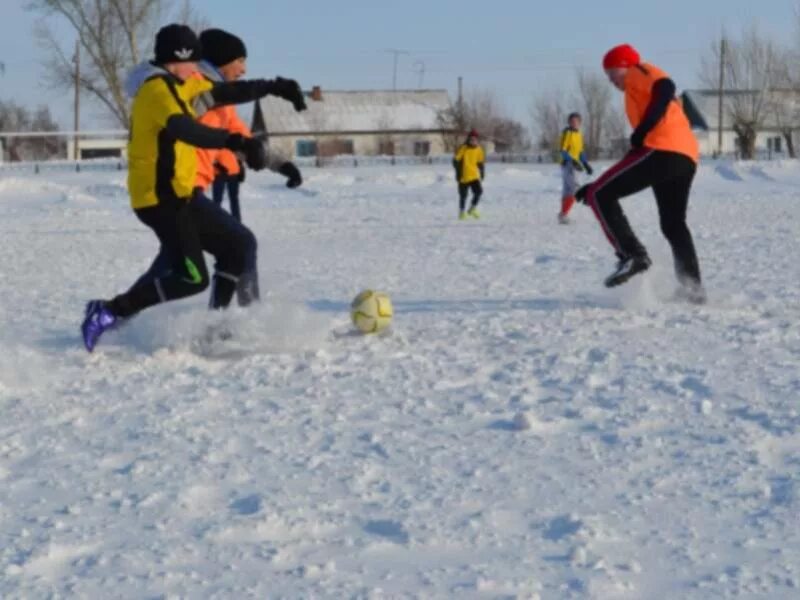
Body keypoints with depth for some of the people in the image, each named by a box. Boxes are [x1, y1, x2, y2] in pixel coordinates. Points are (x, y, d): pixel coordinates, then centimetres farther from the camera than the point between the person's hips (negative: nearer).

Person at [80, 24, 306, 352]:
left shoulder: (179, 86, 12)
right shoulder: (157, 90, -18)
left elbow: (223, 93, 25)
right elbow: (183, 128, -38)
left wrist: (272, 87, 25)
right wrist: (234, 141, -51)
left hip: (181, 194, 10)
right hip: (161, 198, -10)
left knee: (240, 244, 14)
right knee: (192, 278, -14)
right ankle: (109, 312, -8)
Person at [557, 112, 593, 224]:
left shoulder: (579, 134, 15)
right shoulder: (567, 133, -10)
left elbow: (580, 152, 22)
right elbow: (563, 150, -16)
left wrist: (586, 165, 15)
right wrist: (573, 161, -25)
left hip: (574, 164, 9)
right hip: (567, 164, -9)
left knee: (567, 190, 10)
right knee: (575, 189, -19)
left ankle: (563, 215, 15)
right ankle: (564, 214, -20)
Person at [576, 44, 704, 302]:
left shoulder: (638, 72, 12)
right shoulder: (642, 90, 36)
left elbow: (666, 87, -12)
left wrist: (642, 130, -18)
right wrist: (600, 185, 32)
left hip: (663, 150, -9)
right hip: (687, 158, 9)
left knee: (600, 196, -4)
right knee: (673, 225, 21)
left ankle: (632, 255, -15)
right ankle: (692, 286, 15)